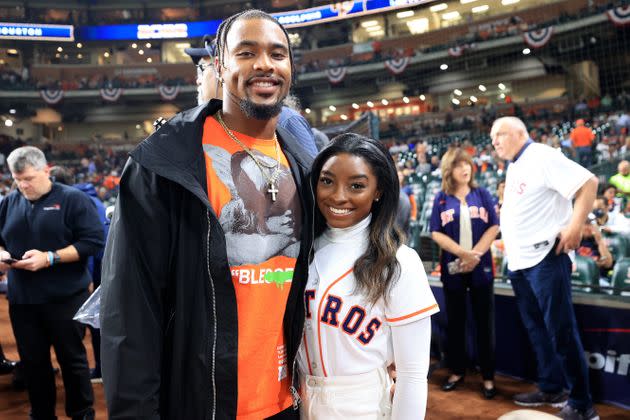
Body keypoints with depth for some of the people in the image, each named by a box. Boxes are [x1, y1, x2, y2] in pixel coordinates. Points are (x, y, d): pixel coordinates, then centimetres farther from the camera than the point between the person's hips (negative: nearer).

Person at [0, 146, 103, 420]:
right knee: (32, 361, 14)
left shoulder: (72, 199, -6)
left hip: (64, 297, -4)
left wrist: (49, 258, -20)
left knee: (72, 358, 7)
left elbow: (93, 241, -13)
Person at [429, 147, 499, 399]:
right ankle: (457, 371, 24)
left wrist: (475, 254, -12)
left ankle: (488, 376, 15)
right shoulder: (441, 199, 2)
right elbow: (436, 233, -4)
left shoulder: (482, 194, 4)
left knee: (484, 322, 5)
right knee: (454, 321, 10)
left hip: (481, 266, 0)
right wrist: (464, 253, -15)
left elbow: (494, 227, -1)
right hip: (453, 267, 0)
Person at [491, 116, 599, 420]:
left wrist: (575, 226, -23)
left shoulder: (543, 157, -11)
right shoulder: (514, 168, 16)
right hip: (519, 261, 9)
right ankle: (551, 389, 27)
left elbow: (588, 183, -18)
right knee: (536, 328, 15)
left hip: (545, 257, -9)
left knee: (561, 330, -2)